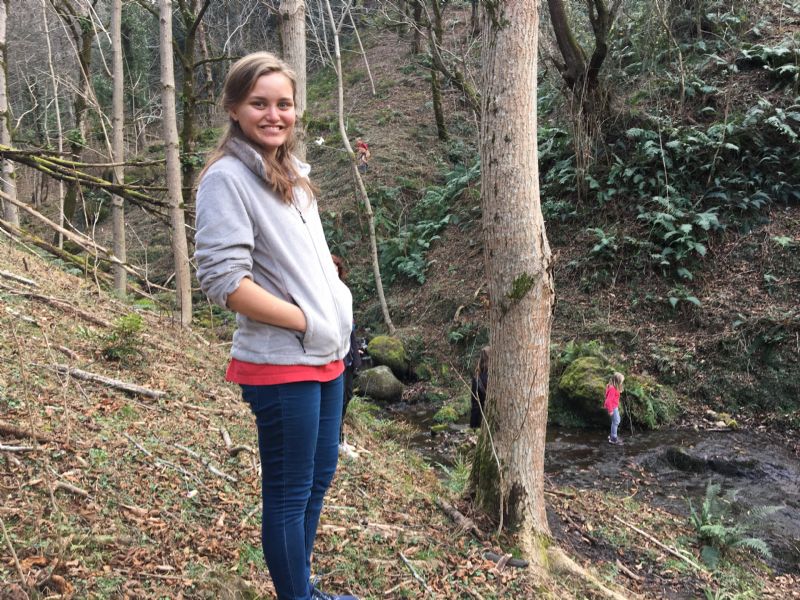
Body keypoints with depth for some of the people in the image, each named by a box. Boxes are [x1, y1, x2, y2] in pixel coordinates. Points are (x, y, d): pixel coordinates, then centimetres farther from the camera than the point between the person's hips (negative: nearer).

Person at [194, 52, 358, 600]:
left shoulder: (292, 174, 11)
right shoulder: (227, 178, -14)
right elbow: (224, 282, -22)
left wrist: (339, 298, 5)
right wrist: (307, 322, -17)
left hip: (326, 354, 9)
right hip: (281, 364, -9)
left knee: (320, 475, 20)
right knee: (289, 492, 5)